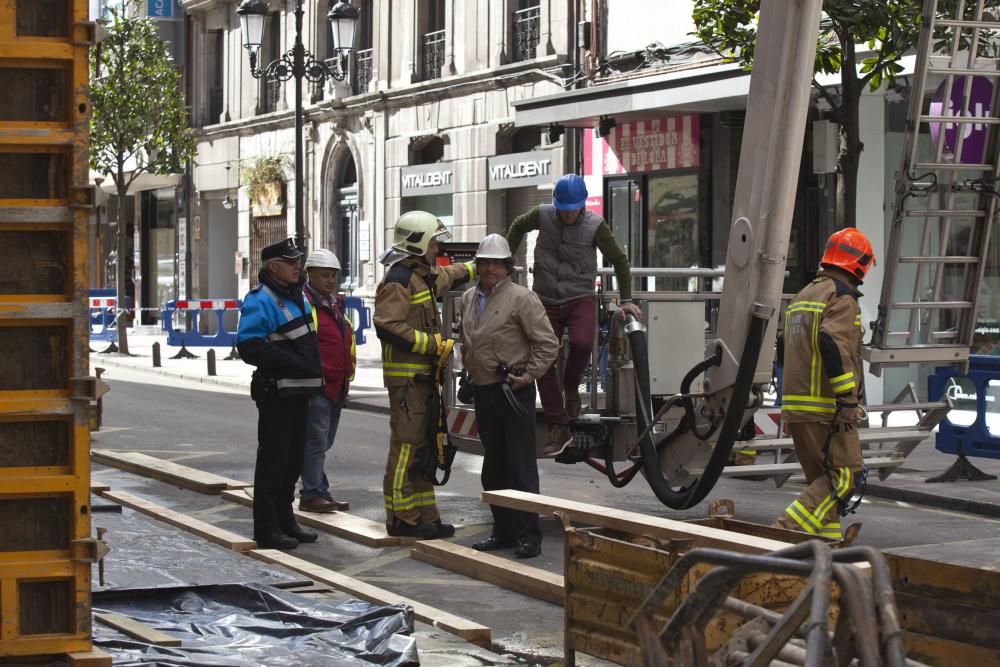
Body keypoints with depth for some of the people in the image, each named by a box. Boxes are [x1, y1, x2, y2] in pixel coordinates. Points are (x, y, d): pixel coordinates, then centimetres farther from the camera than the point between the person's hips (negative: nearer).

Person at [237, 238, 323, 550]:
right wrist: (292, 362, -22)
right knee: (273, 460, -5)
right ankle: (267, 529, -2)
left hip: (299, 391, 9)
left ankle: (285, 521, 25)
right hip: (277, 392, -9)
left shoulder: (297, 295, 14)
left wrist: (314, 369, 13)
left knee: (292, 459, 15)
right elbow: (248, 347, -22)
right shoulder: (261, 300, -14)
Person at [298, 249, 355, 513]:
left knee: (323, 442, 14)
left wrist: (347, 375, 23)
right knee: (316, 441, -8)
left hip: (337, 387, 9)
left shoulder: (335, 304, 18)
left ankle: (318, 493, 21)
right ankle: (313, 494, -4)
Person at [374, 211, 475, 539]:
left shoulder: (425, 275, 17)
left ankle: (424, 515, 14)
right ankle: (402, 518, -7)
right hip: (406, 375, -10)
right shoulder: (399, 280, -14)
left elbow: (449, 276, 41)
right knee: (407, 444, -9)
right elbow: (387, 327, -24)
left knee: (423, 445, 10)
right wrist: (432, 344, -20)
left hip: (423, 374, 10)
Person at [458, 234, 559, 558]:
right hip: (483, 392, 8)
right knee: (494, 468, 13)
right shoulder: (469, 299, 13)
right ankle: (504, 531, 21)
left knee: (521, 467, -6)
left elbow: (548, 343, -10)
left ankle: (528, 535, -4)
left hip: (513, 392, -7)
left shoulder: (521, 298, -9)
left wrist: (529, 375, -14)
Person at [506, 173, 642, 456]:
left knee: (582, 342, -32)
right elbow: (518, 227, 18)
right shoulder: (542, 216, -5)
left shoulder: (595, 226, -10)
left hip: (580, 298, -3)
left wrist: (626, 300, 0)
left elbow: (619, 260, 1)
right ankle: (559, 430, 7)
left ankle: (571, 388, 0)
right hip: (546, 301, 3)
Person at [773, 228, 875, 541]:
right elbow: (833, 342, -24)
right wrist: (848, 398, -25)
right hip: (827, 409, -9)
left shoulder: (802, 296, 20)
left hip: (795, 407, 9)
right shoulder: (842, 297, -9)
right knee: (845, 475, -7)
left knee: (822, 480, 13)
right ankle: (787, 530, -18)